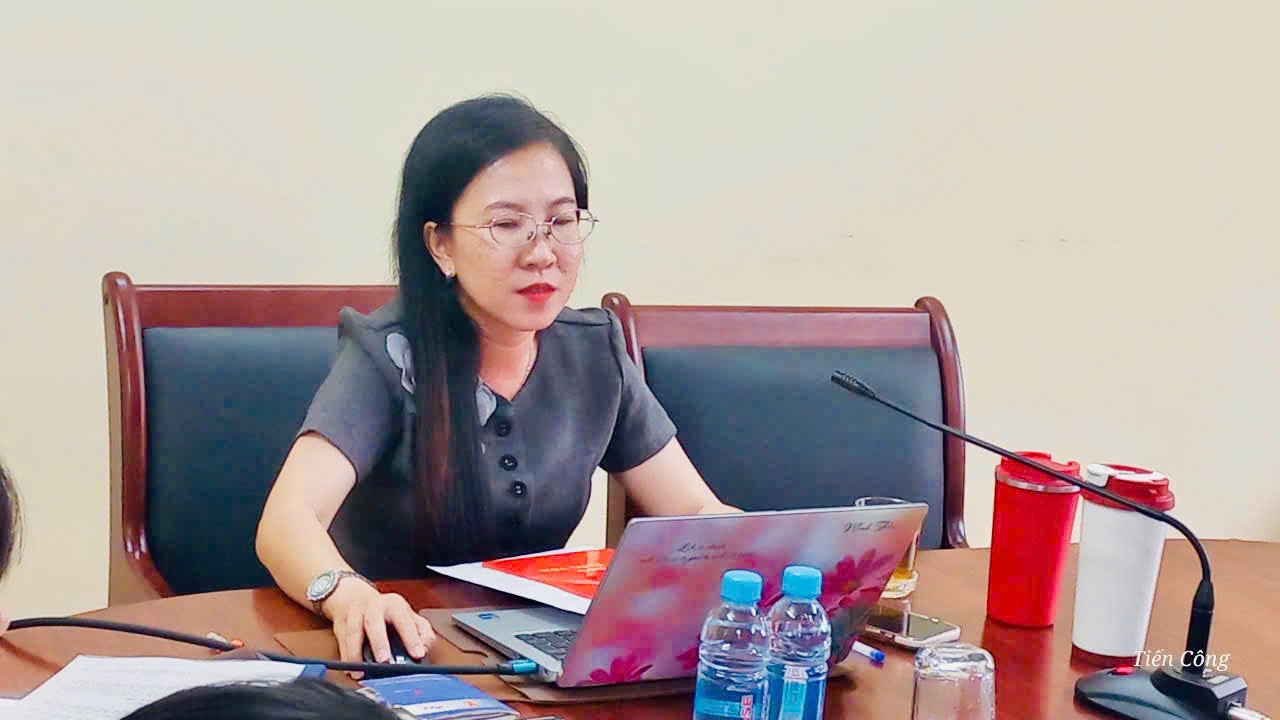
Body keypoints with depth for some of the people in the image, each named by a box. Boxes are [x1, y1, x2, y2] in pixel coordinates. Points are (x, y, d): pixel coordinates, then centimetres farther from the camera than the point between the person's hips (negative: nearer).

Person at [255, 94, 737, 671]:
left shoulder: (594, 352, 2)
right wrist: (347, 596, -49)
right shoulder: (391, 356, -13)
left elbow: (695, 512, 5)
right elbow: (286, 521, -26)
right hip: (405, 648, -4)